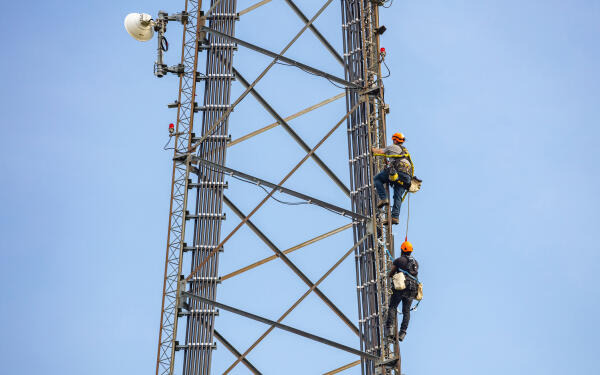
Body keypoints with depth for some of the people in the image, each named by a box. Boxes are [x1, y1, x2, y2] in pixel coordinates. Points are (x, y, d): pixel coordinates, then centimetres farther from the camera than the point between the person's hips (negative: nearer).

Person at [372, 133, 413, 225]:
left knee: (377, 179, 8)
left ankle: (383, 198, -10)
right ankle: (395, 217, -11)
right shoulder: (405, 151, 35)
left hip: (397, 170, -6)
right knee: (398, 197, 1)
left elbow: (379, 152, 20)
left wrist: (372, 149, 40)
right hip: (407, 175, 6)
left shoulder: (393, 147, 15)